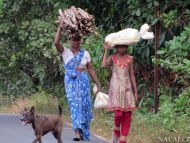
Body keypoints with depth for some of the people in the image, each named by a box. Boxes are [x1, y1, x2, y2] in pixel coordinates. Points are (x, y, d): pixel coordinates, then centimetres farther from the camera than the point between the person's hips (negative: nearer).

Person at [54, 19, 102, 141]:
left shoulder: (85, 53, 6)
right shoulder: (65, 52, 1)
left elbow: (91, 70, 8)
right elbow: (56, 42, -17)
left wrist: (98, 85, 6)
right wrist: (60, 27, -16)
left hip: (83, 81, 2)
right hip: (71, 81, -2)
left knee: (84, 105, 0)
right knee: (74, 105, -9)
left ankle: (84, 132, 12)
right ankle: (77, 132, -12)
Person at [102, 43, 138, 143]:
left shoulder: (129, 59, 9)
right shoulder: (113, 58, 3)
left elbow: (132, 75, 12)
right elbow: (104, 65, -17)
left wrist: (135, 91, 10)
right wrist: (106, 50, -12)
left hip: (127, 89, 3)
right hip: (116, 88, -3)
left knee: (127, 116, -2)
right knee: (118, 113, -16)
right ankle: (116, 133, 12)